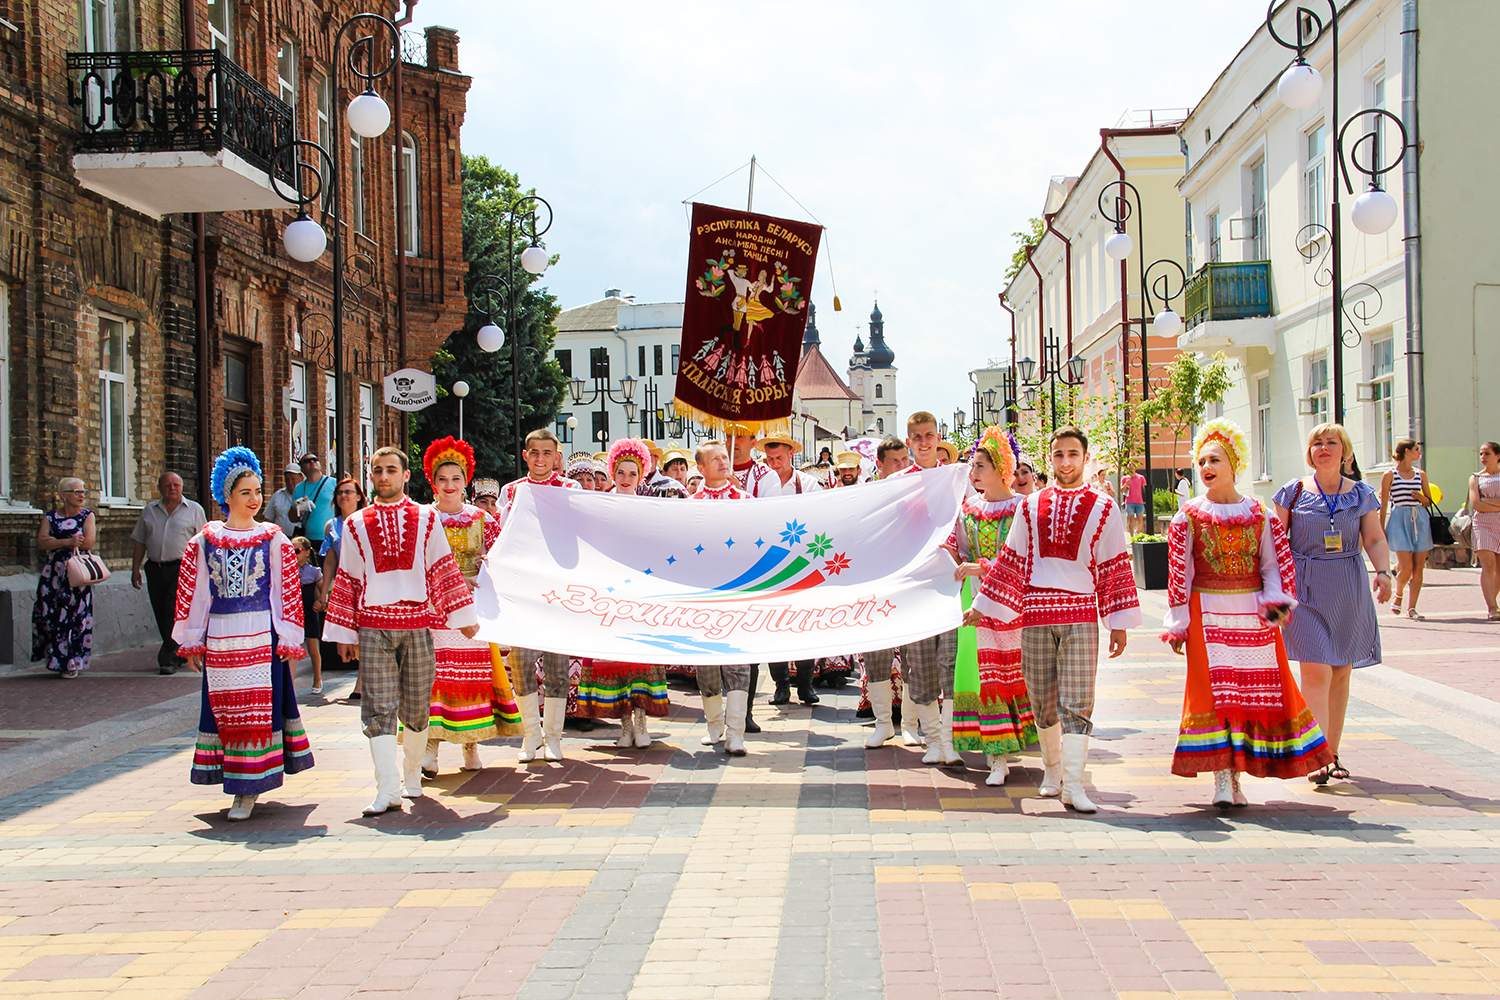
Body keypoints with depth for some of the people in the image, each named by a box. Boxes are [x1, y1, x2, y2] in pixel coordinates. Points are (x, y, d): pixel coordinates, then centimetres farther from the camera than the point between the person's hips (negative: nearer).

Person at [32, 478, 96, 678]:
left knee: (74, 615, -4)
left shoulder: (87, 515, 5)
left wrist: (55, 541, -4)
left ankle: (71, 662, 5)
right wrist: (68, 542, -16)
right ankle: (56, 658, 10)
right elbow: (41, 543, -4)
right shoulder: (50, 516, 10)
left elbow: (88, 543, -9)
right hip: (53, 571, 2)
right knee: (49, 613, -4)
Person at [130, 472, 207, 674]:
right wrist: (135, 569, 9)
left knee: (175, 614, -13)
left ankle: (168, 659, -11)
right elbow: (140, 542, 15)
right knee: (161, 615, 6)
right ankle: (179, 652, 21)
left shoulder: (194, 510, 5)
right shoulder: (149, 510, 13)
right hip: (155, 568, 4)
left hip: (181, 568, -4)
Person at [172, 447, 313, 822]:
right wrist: (192, 641, 7)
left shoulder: (273, 539, 2)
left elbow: (288, 590, 1)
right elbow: (193, 591, 9)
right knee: (224, 707, 5)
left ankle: (248, 789, 1)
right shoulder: (204, 541, 6)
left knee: (258, 707, -3)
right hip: (220, 636, 2)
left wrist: (289, 640, -3)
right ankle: (241, 779, 17)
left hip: (262, 635, -2)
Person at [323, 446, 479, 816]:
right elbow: (347, 581, 12)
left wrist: (463, 616, 7)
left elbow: (443, 570, 10)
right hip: (373, 626, 0)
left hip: (417, 623, 0)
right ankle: (388, 789, -9)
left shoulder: (426, 519, 8)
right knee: (379, 707, -8)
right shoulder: (356, 525, 10)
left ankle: (412, 777, 25)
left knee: (417, 707, 6)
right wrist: (344, 634, 9)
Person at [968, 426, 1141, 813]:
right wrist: (982, 607, 14)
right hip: (1036, 613, 2)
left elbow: (1115, 568, 5)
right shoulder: (1031, 506, 10)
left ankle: (1073, 783, -7)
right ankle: (1052, 769, 25)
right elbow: (1011, 561, 15)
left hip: (1081, 615, -2)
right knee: (1042, 701, 7)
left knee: (1076, 701, -8)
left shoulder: (1104, 509, 5)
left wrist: (1118, 624, 2)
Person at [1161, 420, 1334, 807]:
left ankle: (1236, 775, 13)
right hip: (1207, 613, -2)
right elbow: (1179, 572, 0)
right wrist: (1177, 622, -2)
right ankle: (1222, 779, -7)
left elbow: (1274, 564, 6)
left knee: (1257, 687, 3)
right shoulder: (1189, 515, 1)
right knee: (1214, 687, -7)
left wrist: (1275, 601, -11)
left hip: (1252, 614, 2)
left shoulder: (1259, 513, 5)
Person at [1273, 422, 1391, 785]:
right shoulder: (1294, 492, 2)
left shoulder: (1361, 494, 8)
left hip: (1348, 590, 3)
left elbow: (1375, 540, 5)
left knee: (1341, 672, 8)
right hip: (1305, 587, -3)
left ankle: (1332, 753, 18)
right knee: (1316, 671, -13)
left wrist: (1383, 571, -13)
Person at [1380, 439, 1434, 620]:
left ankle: (1412, 608, 6)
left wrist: (1420, 496, -5)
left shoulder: (1421, 475, 12)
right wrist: (1381, 531, -3)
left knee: (1418, 567, -1)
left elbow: (1429, 502, 17)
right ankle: (1398, 595, 18)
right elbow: (1383, 505, 0)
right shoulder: (1389, 475, 0)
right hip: (1399, 521, -4)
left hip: (1420, 520, 4)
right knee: (1406, 567, -12)